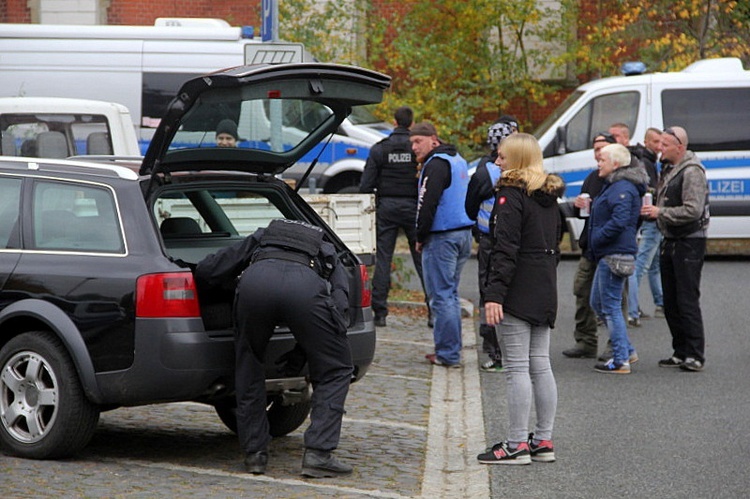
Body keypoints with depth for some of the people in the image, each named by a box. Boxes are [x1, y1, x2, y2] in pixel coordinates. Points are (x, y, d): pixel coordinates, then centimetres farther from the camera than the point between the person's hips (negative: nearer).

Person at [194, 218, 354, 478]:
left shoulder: (260, 238, 43)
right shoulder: (328, 255, 41)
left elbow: (205, 271, 33)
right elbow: (340, 306, 24)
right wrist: (301, 351, 33)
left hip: (255, 281, 1)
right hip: (306, 288, -1)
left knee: (249, 368, 26)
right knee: (334, 371, 18)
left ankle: (254, 453, 24)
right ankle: (318, 454, 8)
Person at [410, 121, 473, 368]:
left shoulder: (436, 164, -13)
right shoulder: (458, 161, 18)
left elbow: (427, 204, -19)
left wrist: (421, 237, -9)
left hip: (442, 237, -10)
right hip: (463, 234, 10)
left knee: (441, 296, -6)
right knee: (450, 294, 15)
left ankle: (448, 354, -6)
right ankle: (450, 350, 18)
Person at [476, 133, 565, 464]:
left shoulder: (512, 196, -12)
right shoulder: (549, 197, 15)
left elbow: (505, 250, -19)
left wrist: (494, 294, -22)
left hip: (518, 293, -9)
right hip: (545, 290, 9)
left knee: (517, 368, -6)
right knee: (540, 365, 12)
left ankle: (516, 446, -4)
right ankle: (543, 441, 15)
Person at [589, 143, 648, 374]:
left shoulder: (622, 188, -17)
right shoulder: (613, 185, 17)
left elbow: (619, 221, -26)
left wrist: (597, 238, -19)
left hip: (615, 255, -11)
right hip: (607, 255, 11)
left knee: (611, 307, -6)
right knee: (597, 303, 18)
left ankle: (620, 360, -2)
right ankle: (627, 351, 23)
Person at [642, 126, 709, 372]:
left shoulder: (692, 172, -14)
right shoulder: (668, 168, 15)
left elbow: (693, 211, -23)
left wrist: (661, 212, -18)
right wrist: (652, 210, 6)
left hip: (689, 243, -10)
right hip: (670, 241, 10)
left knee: (687, 301, -9)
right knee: (670, 302, 10)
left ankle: (695, 355, -5)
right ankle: (680, 353, 17)